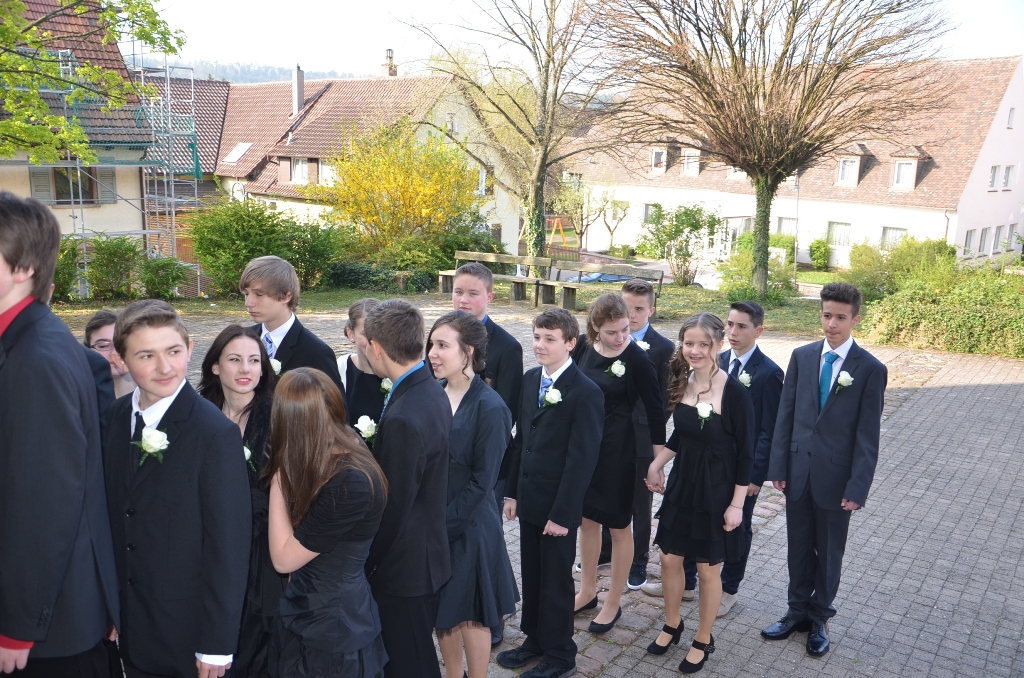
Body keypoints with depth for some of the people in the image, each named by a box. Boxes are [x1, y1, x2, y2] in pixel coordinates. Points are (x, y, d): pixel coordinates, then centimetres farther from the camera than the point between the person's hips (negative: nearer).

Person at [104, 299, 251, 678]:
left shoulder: (217, 433, -22)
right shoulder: (116, 417, -3)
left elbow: (229, 544, -19)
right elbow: (113, 511, 6)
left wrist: (217, 646, -15)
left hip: (188, 631, -5)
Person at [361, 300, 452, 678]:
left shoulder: (403, 419, -30)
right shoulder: (434, 392, -1)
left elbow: (393, 507, -23)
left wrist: (368, 563, -10)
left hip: (404, 566, -9)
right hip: (430, 551, 9)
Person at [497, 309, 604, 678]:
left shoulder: (586, 393, -18)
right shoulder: (530, 379, 4)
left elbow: (582, 458, -18)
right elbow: (520, 438, 9)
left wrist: (562, 513, -18)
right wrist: (512, 491, 8)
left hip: (558, 507, -6)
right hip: (528, 500, 6)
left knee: (556, 581, 9)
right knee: (531, 575, 19)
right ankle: (535, 639, 38)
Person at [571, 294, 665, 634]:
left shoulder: (637, 358, -18)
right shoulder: (583, 349, -4)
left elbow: (655, 409, -12)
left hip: (617, 452, -5)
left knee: (618, 525, 10)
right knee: (587, 519, 18)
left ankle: (613, 603, 27)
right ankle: (588, 591, 37)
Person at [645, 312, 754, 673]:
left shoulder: (735, 393, -20)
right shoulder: (680, 382, -3)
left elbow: (745, 454, -14)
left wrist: (736, 504, -13)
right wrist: (656, 464, 4)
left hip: (716, 490, -5)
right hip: (681, 483, 5)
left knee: (708, 569, 11)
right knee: (669, 559, 16)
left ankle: (703, 640, 33)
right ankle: (672, 625, 40)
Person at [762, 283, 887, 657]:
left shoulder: (871, 369, -9)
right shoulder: (802, 356, 1)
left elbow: (868, 435, -8)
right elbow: (785, 414, 3)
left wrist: (857, 487, -12)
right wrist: (778, 466, -1)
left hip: (835, 477, -3)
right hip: (798, 471, 3)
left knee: (829, 552, 14)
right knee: (799, 547, 15)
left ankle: (820, 617, 32)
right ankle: (798, 611, 32)